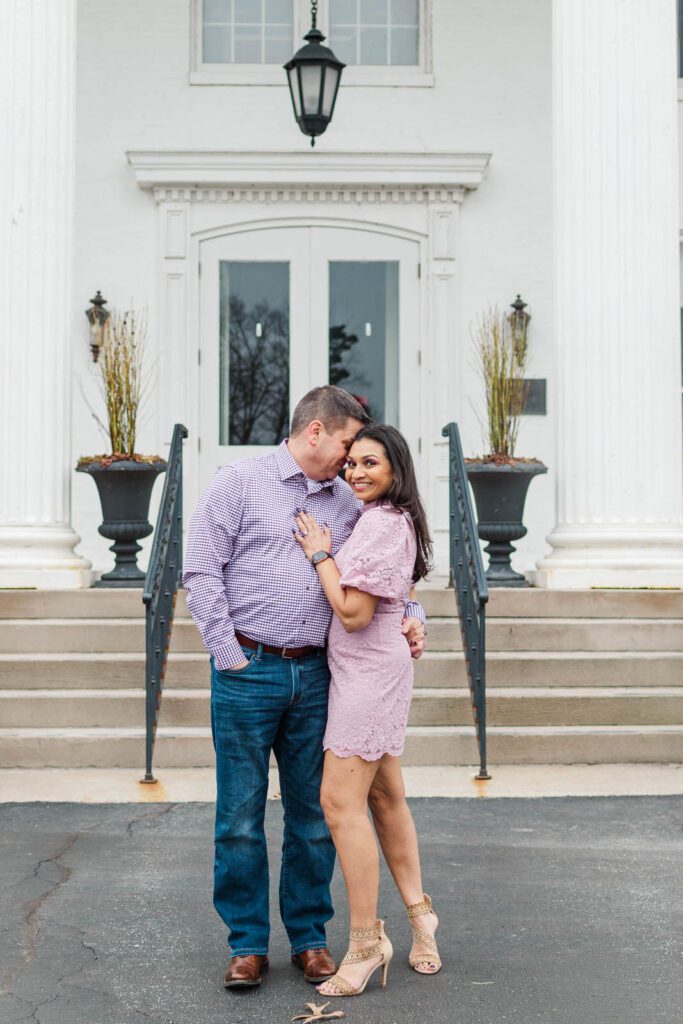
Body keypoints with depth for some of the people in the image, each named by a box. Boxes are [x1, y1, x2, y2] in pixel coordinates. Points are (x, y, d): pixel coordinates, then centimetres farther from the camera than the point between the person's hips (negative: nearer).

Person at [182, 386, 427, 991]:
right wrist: (229, 656, -9)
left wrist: (412, 616, 3)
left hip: (315, 675, 4)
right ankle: (248, 944, 16)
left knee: (314, 815, 9)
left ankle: (309, 936, 23)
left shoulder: (348, 502, 13)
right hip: (249, 671, -4)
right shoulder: (240, 483, -1)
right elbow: (201, 570, -5)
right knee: (241, 815, 3)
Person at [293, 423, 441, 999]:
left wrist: (320, 555, -12)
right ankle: (419, 914, 26)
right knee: (385, 796, 16)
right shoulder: (399, 521, 14)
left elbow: (354, 612, -20)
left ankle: (366, 942, -4)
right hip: (379, 669, 10)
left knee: (341, 800, -10)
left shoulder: (380, 524, -17)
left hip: (367, 671, -10)